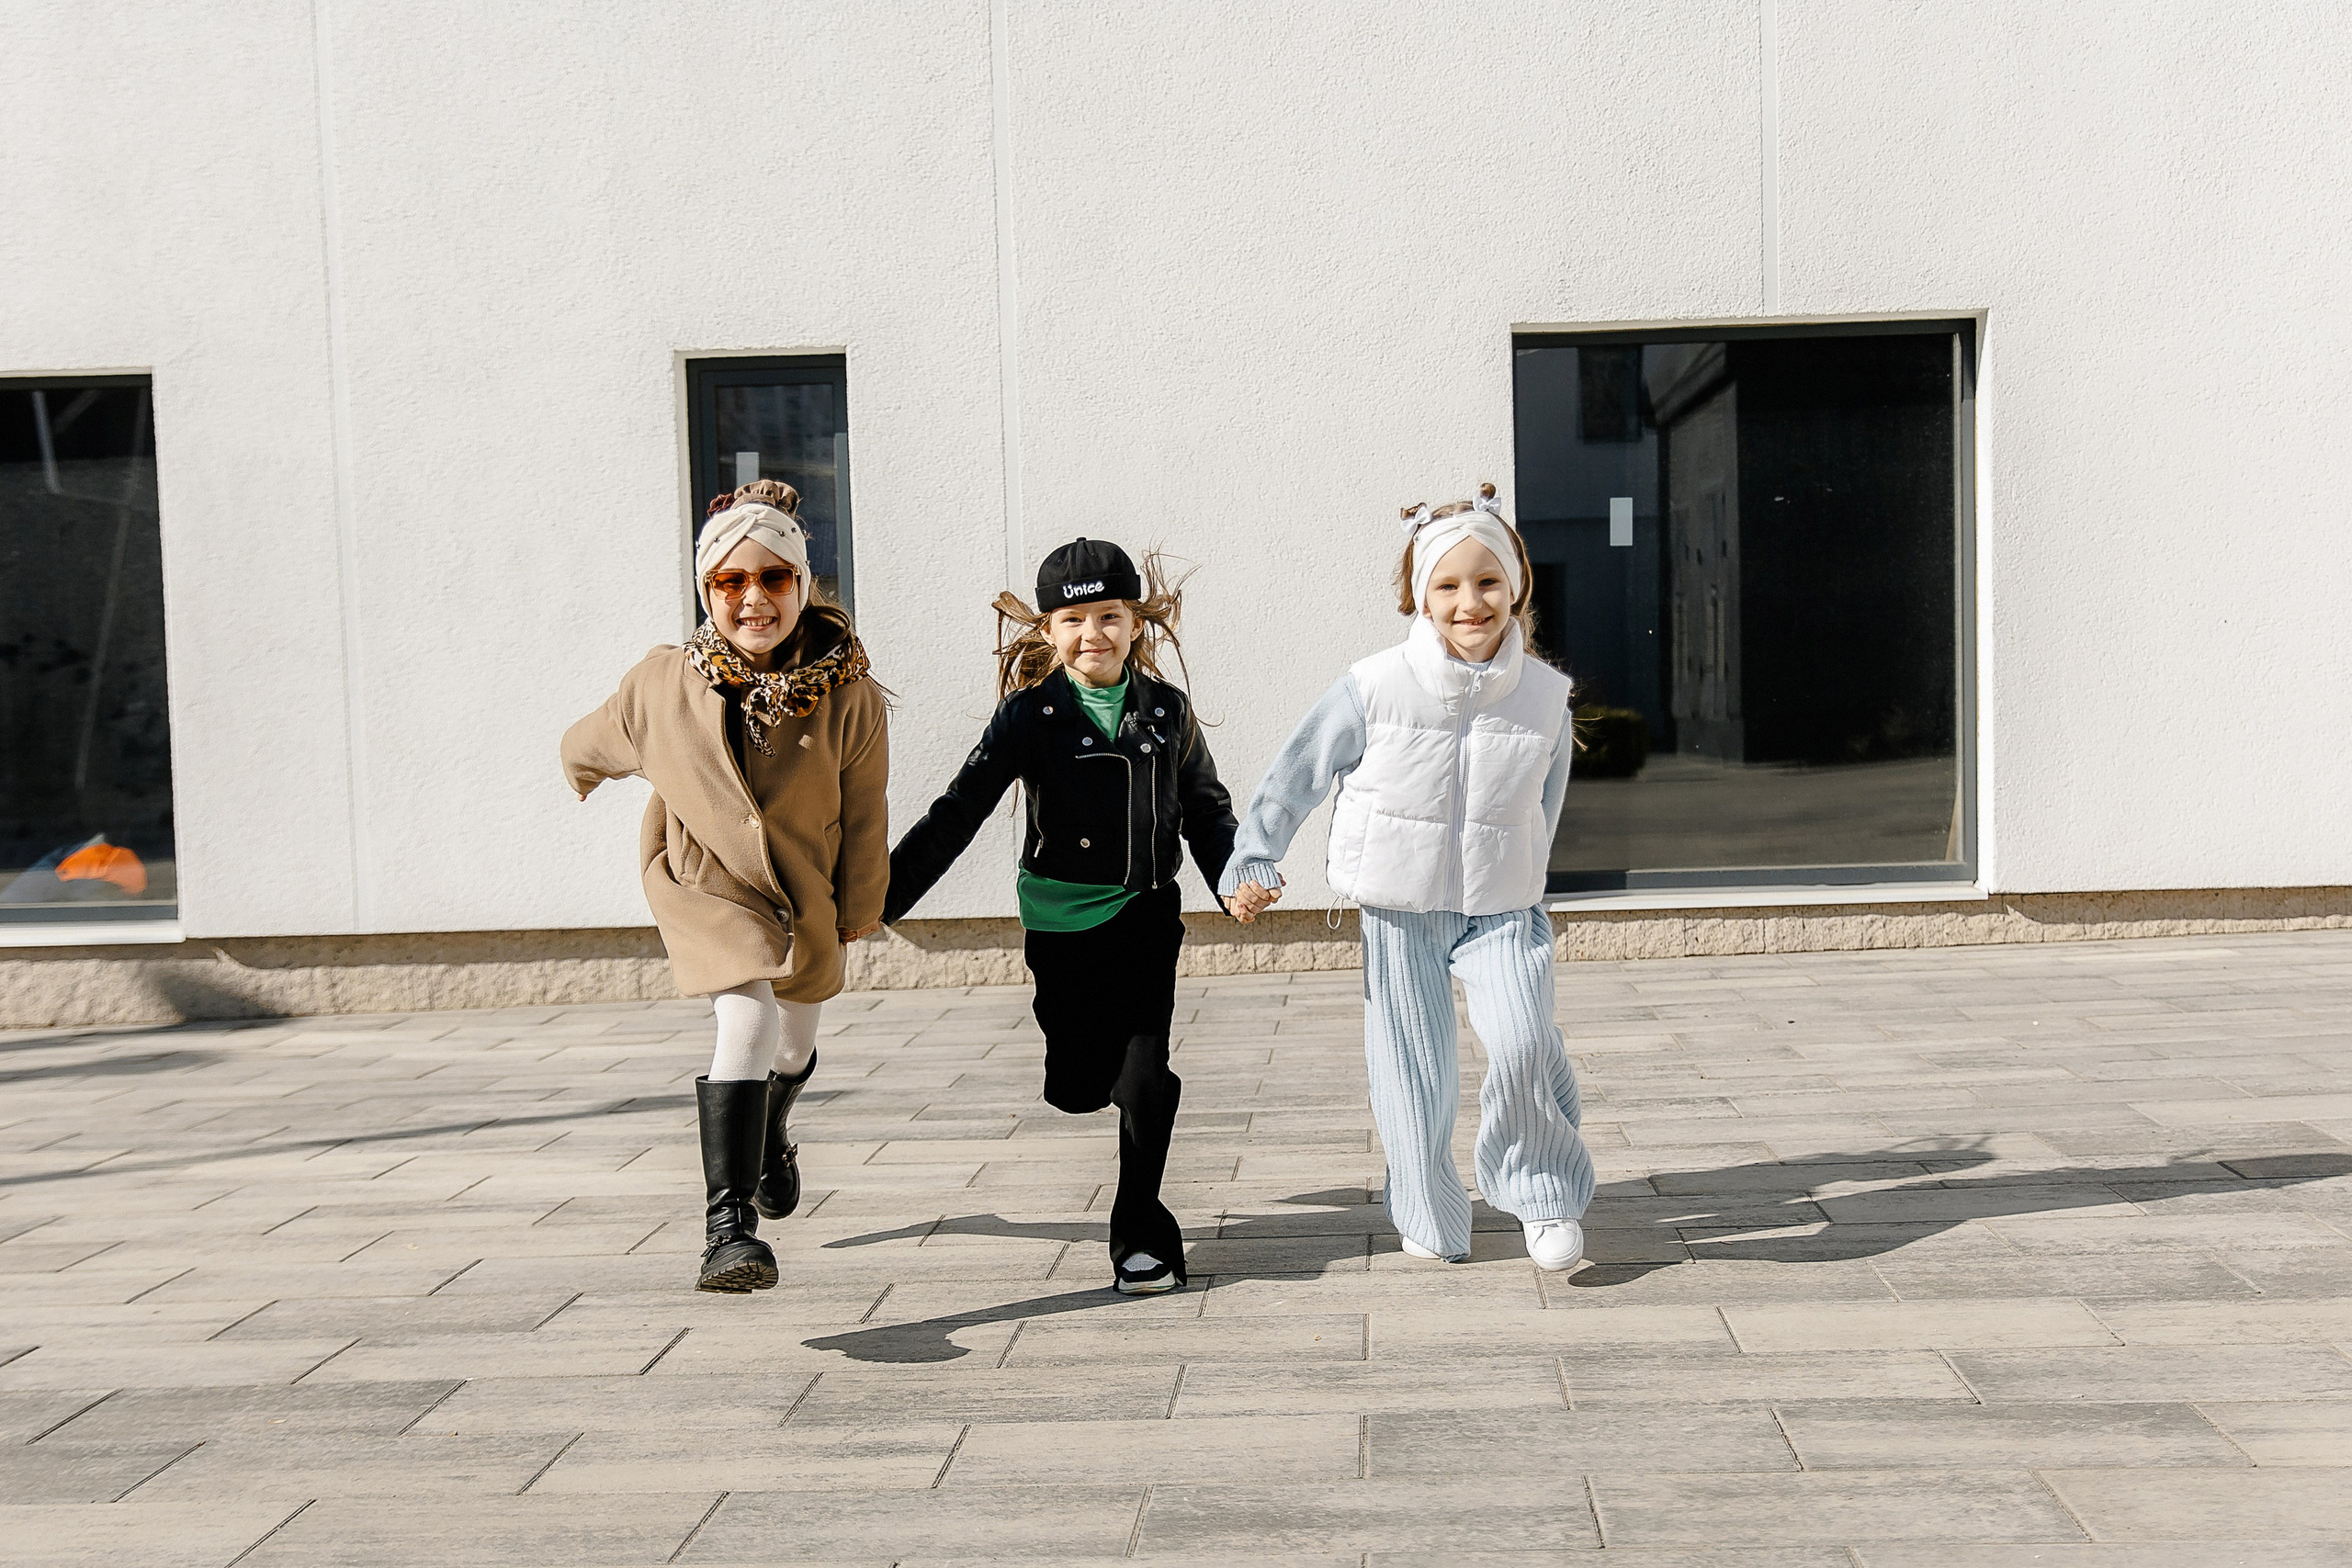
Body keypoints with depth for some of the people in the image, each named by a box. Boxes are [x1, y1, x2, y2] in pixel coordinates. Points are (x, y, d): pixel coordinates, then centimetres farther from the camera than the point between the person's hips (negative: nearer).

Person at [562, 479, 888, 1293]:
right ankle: (727, 1223, -23)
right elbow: (586, 746, 2)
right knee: (749, 1020, -26)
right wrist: (583, 775, 23)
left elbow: (863, 816, -9)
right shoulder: (660, 688, -21)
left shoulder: (849, 697, -22)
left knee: (793, 1043, 23)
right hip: (704, 883, -3)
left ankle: (770, 1138, 57)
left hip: (804, 892, 3)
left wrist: (855, 916, 0)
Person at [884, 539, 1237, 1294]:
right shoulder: (1030, 715, -5)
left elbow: (1207, 810, 12)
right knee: (1077, 1088, 6)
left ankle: (1141, 1232, 10)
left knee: (1145, 1075, -5)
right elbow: (958, 812, -7)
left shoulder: (1168, 710, 1)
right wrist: (884, 893, -14)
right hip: (1061, 923, 0)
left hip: (1146, 917, 1)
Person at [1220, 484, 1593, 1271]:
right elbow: (1295, 776, -1)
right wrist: (1250, 867, 2)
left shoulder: (1544, 696, -4)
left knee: (1524, 1044, -19)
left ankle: (1545, 1194, 5)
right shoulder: (1373, 688, -12)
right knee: (1413, 1074, 6)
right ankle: (1430, 1221, 28)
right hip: (1399, 911, -1)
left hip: (1500, 910, 1)